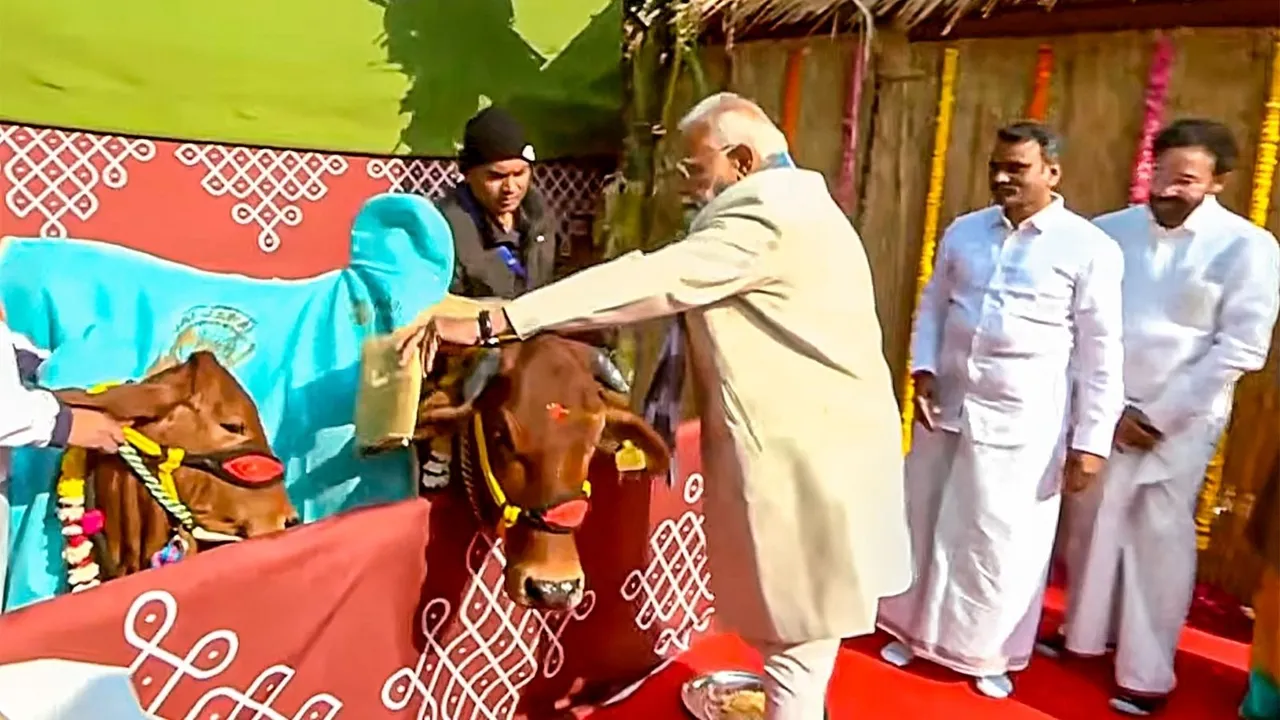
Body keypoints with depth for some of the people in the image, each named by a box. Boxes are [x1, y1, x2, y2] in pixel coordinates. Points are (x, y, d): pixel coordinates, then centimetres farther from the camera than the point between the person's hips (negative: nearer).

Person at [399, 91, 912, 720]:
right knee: (798, 627, 23)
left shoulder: (766, 216, -18)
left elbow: (645, 282, -26)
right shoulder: (791, 204, 15)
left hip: (805, 459, -10)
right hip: (819, 445, 10)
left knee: (795, 638, 4)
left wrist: (489, 324, -27)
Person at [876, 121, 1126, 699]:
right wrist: (922, 370, -1)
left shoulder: (1090, 249, -7)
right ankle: (914, 629, 35)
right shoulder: (963, 232, 6)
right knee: (924, 522, 15)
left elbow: (1101, 353, -6)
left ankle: (991, 654, 29)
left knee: (1002, 542, 7)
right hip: (946, 406, 4)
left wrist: (1091, 439, -8)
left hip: (1023, 421, -4)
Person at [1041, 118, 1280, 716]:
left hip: (1180, 419, -3)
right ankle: (1084, 634, 33)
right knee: (1090, 524, 13)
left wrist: (1159, 414, -12)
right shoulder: (1110, 231, -1)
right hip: (1102, 408, 3)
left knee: (1160, 539, 4)